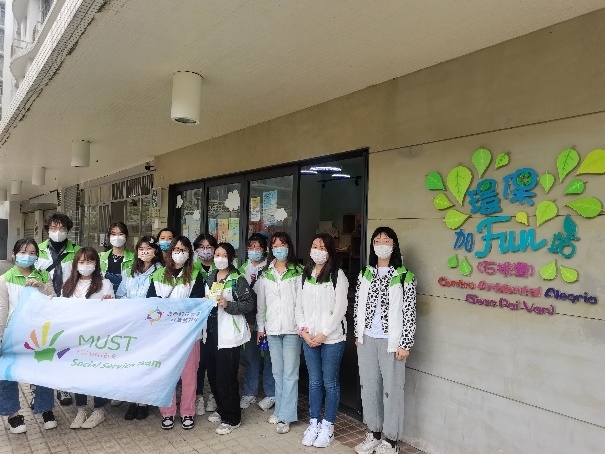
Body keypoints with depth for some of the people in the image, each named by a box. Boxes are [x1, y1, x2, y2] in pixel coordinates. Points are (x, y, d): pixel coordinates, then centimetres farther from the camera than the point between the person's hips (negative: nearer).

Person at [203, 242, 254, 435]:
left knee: (226, 377, -3)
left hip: (228, 334, -7)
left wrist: (227, 305, -23)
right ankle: (221, 409, 34)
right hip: (210, 332, 7)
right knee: (213, 374, 14)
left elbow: (249, 304, -14)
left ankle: (232, 418, 14)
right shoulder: (210, 277, 11)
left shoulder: (237, 279, -10)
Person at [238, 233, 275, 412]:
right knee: (250, 356, 11)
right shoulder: (242, 269, 10)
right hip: (248, 320, 4)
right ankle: (249, 392, 25)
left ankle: (271, 393, 19)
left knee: (269, 356, 4)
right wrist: (246, 320, 2)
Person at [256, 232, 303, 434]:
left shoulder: (298, 272, -4)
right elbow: (261, 302, 12)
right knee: (277, 372, 14)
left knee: (290, 373, 1)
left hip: (292, 328, -4)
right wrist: (260, 326, 11)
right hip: (272, 328, 4)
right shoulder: (265, 274, 8)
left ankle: (285, 416, 10)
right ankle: (280, 410, 27)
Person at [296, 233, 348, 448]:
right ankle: (313, 423, 26)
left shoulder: (338, 275, -6)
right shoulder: (305, 275, 8)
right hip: (308, 338, 4)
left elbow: (340, 308, -11)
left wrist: (323, 334, -14)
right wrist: (303, 331, -3)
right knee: (314, 381, 14)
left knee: (330, 382, 7)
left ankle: (328, 425, 21)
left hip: (332, 338, -4)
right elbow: (299, 305, 9)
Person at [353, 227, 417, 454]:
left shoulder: (404, 276, -8)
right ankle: (373, 433, 30)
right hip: (367, 339, 5)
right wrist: (358, 334, 10)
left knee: (391, 389, 5)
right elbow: (358, 306, 11)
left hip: (391, 341, -4)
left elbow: (409, 312, -9)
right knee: (369, 386, 13)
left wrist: (405, 344, -10)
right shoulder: (365, 274, 6)